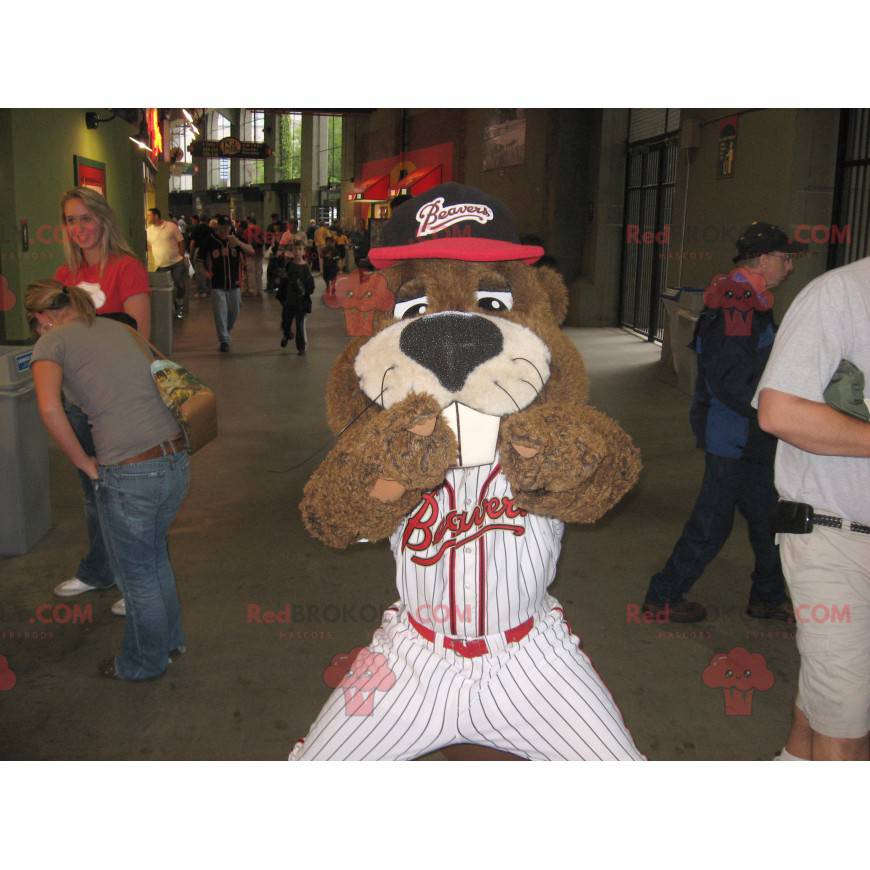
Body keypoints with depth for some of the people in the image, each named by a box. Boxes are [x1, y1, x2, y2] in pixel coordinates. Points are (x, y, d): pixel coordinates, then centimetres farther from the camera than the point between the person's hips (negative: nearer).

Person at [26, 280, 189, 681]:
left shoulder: (52, 342, 0)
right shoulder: (121, 328, 18)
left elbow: (50, 409, -17)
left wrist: (86, 464, -6)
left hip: (128, 475, -6)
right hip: (176, 460, 6)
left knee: (137, 575, 16)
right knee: (154, 555, 29)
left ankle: (145, 663, 38)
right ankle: (170, 639, 48)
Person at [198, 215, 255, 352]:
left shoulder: (234, 239, 1)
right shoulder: (209, 241, -4)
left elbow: (251, 251, -10)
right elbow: (202, 258, 9)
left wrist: (239, 243, -27)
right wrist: (206, 272, -8)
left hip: (234, 284, 3)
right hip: (217, 285, -3)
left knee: (234, 312, 14)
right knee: (220, 313, -9)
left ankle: (225, 333, 39)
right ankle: (224, 341, -4)